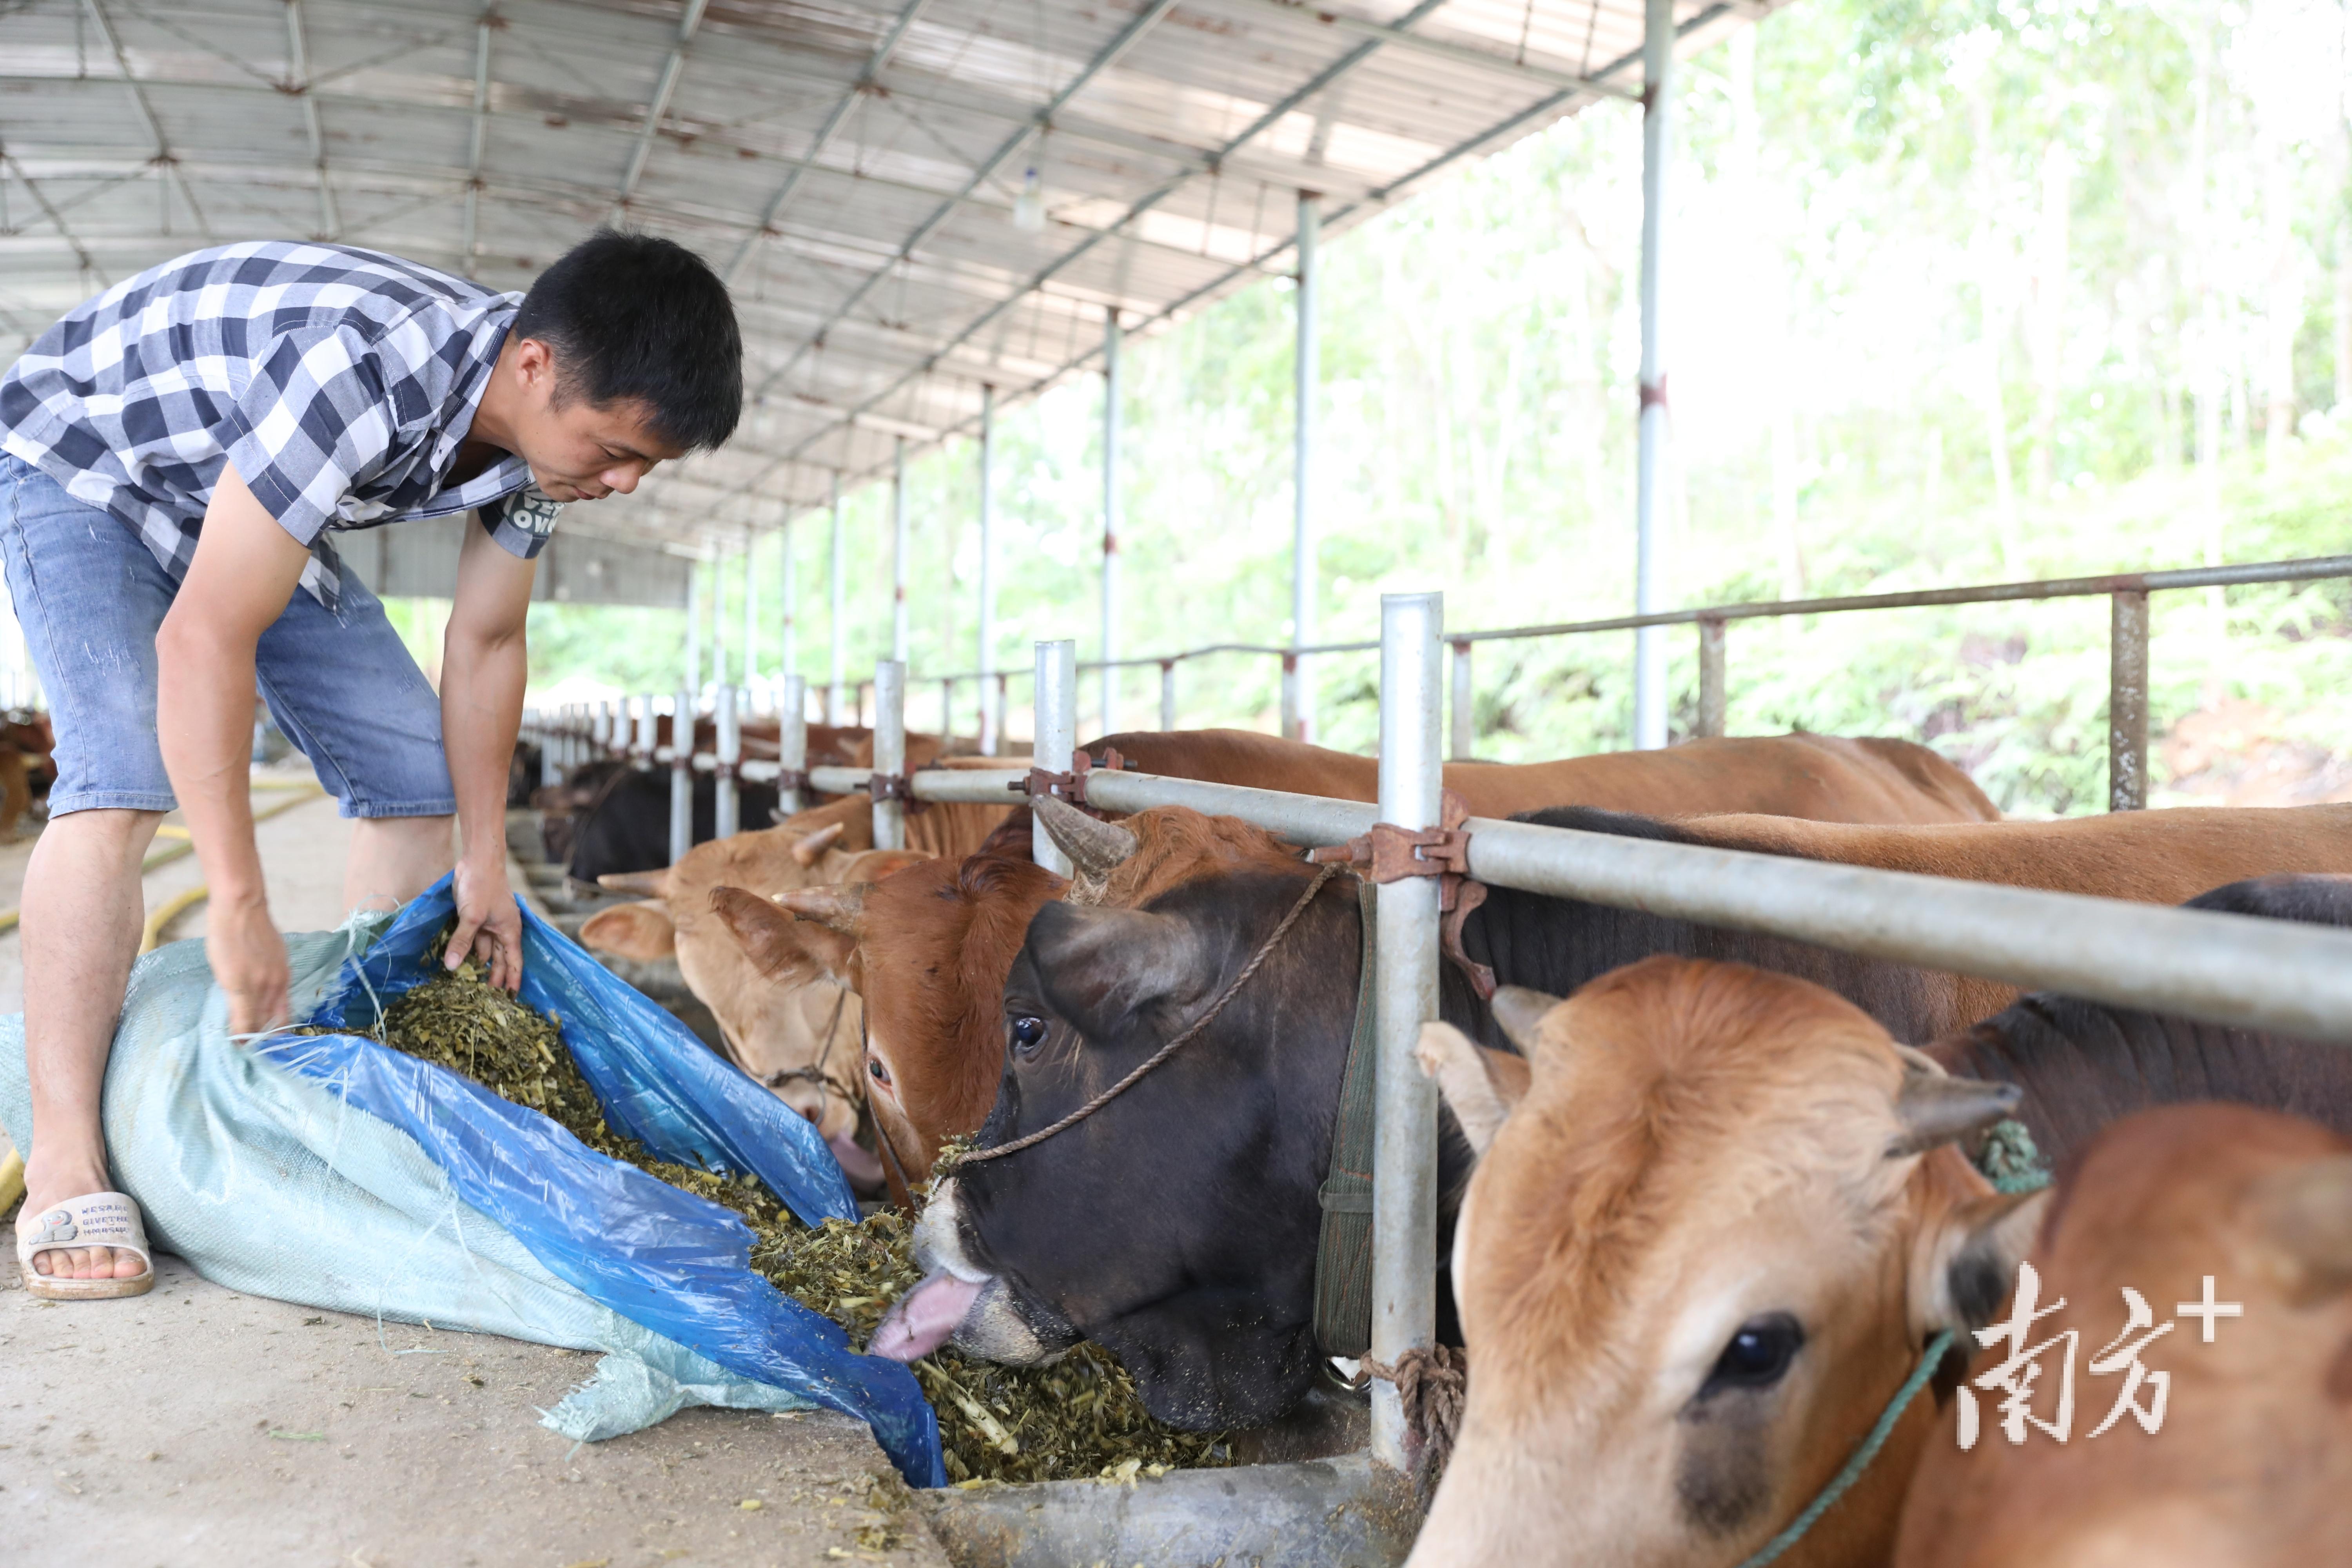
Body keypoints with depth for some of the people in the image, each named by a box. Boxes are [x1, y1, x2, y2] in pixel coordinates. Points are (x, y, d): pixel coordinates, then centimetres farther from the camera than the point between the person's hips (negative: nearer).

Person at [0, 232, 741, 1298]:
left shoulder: (545, 419, -16)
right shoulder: (358, 371, -42)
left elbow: (484, 645, -5)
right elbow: (203, 641, -40)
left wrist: (485, 864, -4)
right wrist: (237, 904, -38)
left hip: (254, 506, 7)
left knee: (416, 772, -3)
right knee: (124, 776, -26)